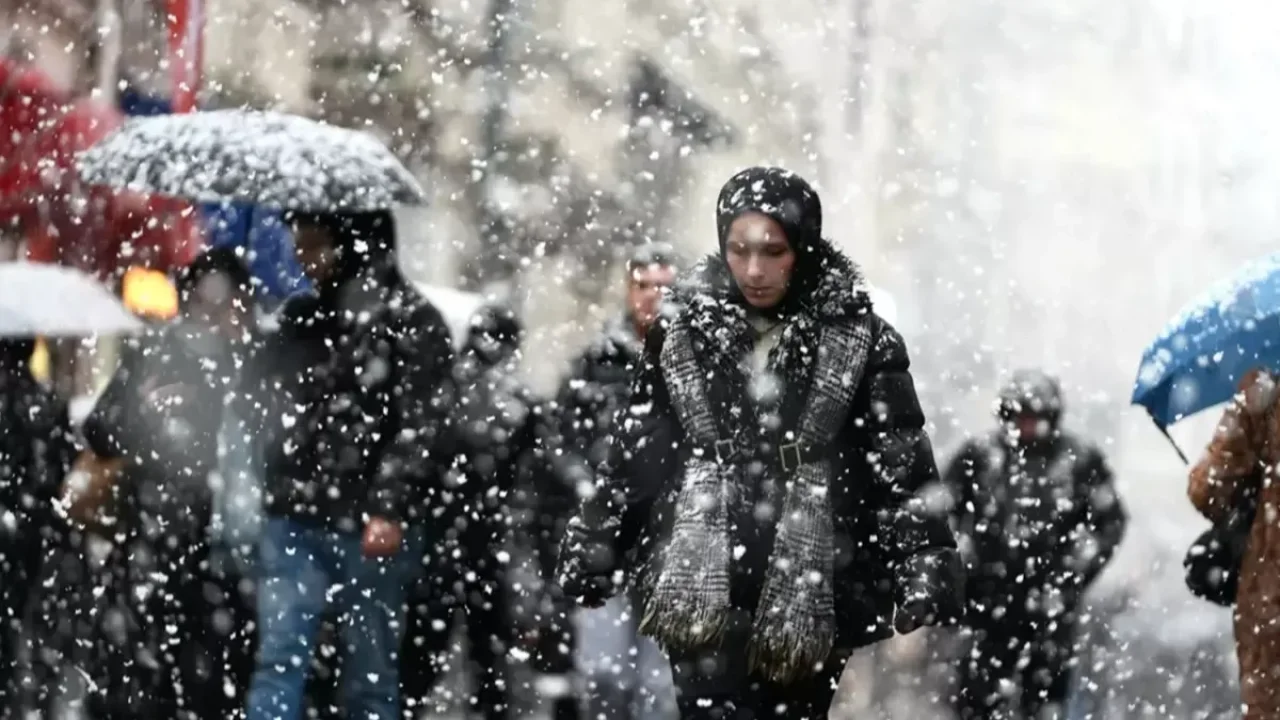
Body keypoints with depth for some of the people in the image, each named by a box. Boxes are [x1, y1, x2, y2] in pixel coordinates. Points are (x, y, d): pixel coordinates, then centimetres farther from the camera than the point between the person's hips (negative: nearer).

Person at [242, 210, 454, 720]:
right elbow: (268, 401, 26)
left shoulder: (410, 321, -3)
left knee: (370, 675, 3)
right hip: (293, 519, 5)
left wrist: (391, 509, -19)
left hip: (368, 527, -5)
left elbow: (423, 424, -11)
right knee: (278, 662, -5)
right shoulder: (302, 318, 17)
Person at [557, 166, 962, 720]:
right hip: (704, 591, 0)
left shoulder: (857, 341, 0)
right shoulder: (684, 332, 5)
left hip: (812, 596, 0)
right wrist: (588, 560, 12)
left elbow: (905, 473, -1)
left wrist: (926, 588, -8)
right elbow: (633, 457, 12)